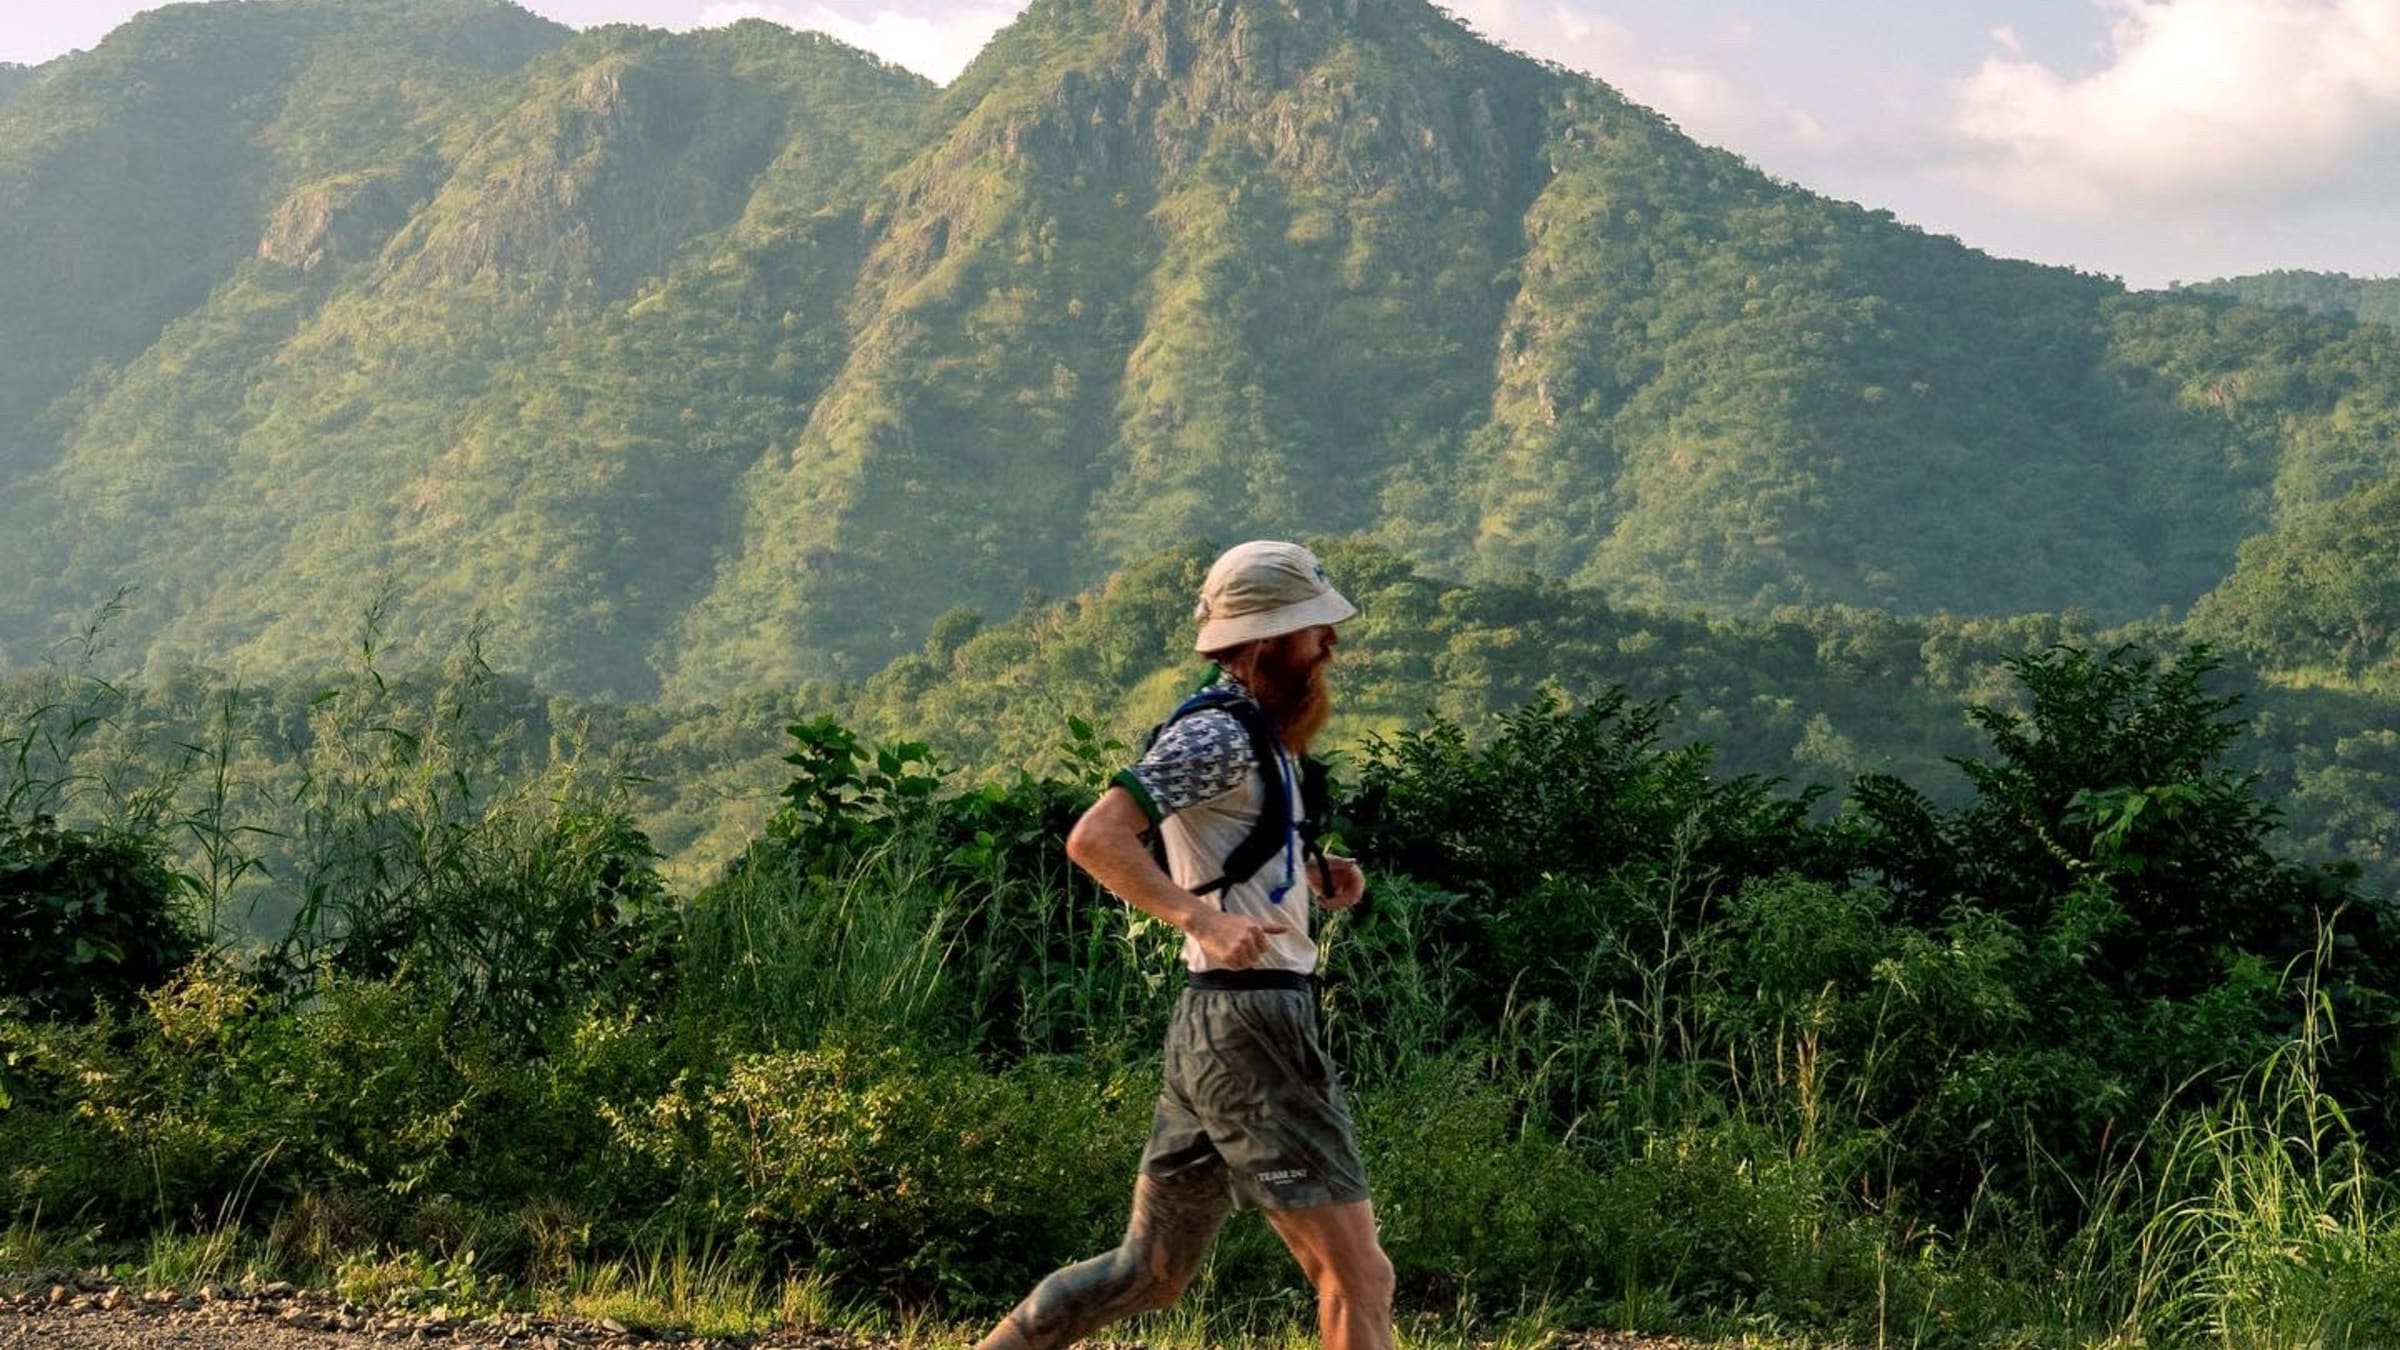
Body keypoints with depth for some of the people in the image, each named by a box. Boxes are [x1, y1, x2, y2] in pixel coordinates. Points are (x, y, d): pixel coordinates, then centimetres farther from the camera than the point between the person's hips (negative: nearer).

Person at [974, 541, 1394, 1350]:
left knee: (1150, 1271, 14)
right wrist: (1200, 917, -33)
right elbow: (1095, 839, -24)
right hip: (1249, 1020, -10)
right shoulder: (1215, 737, -13)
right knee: (1358, 1278, -5)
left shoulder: (1261, 736, 16)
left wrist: (1313, 876, 14)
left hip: (1216, 1028, 10)